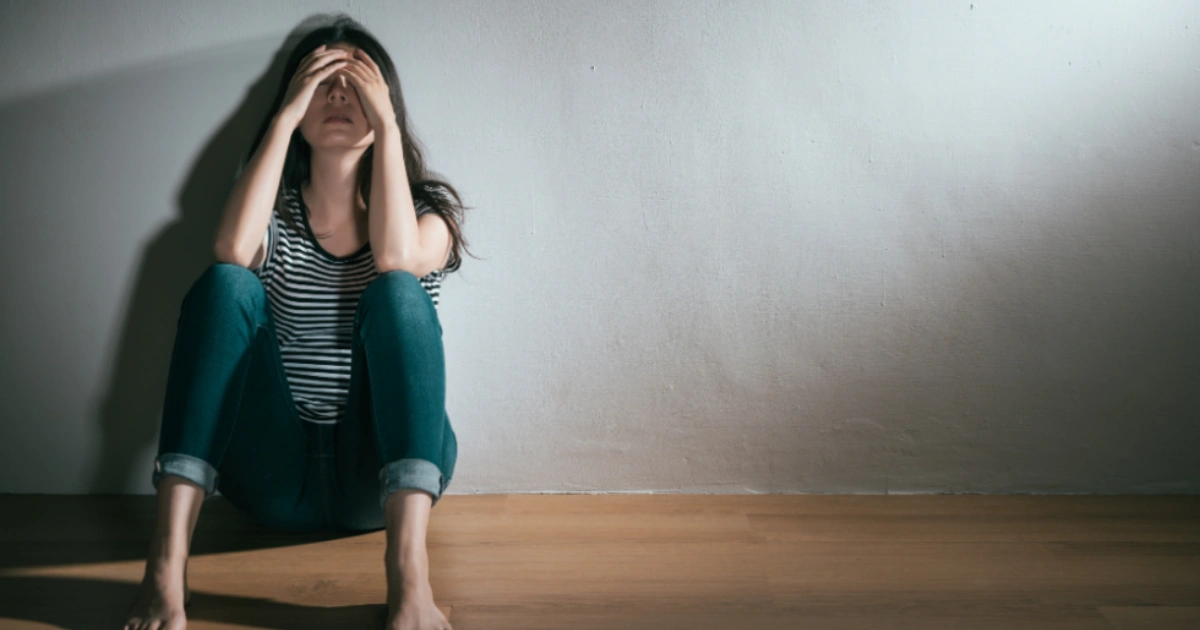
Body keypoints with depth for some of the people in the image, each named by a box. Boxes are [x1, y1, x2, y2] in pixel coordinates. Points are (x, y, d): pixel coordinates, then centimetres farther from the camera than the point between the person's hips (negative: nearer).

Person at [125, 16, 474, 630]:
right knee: (226, 283, -21)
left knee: (397, 292, -27)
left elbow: (398, 258, -20)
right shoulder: (275, 210, 9)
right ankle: (166, 563, -34)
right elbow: (232, 251, -18)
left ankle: (409, 576, -44)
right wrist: (285, 117, -12)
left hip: (384, 470, -1)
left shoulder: (430, 205, 6)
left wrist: (387, 124, -14)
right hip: (276, 477, 1)